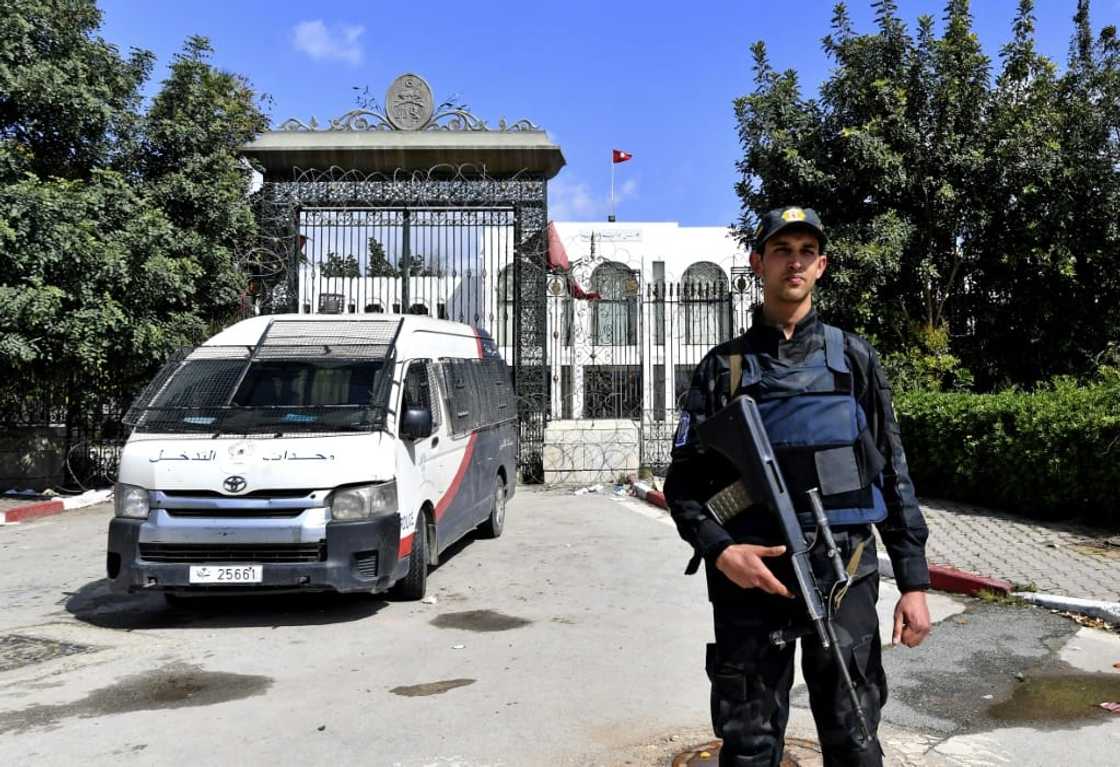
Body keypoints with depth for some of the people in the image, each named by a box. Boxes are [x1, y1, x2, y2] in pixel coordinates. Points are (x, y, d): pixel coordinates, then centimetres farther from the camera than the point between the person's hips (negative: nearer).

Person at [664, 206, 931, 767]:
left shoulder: (854, 358, 7)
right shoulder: (724, 367, 4)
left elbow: (893, 474, 7)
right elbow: (684, 483, 3)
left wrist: (914, 581, 2)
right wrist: (718, 549, -15)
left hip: (844, 575, 1)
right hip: (751, 578, 0)